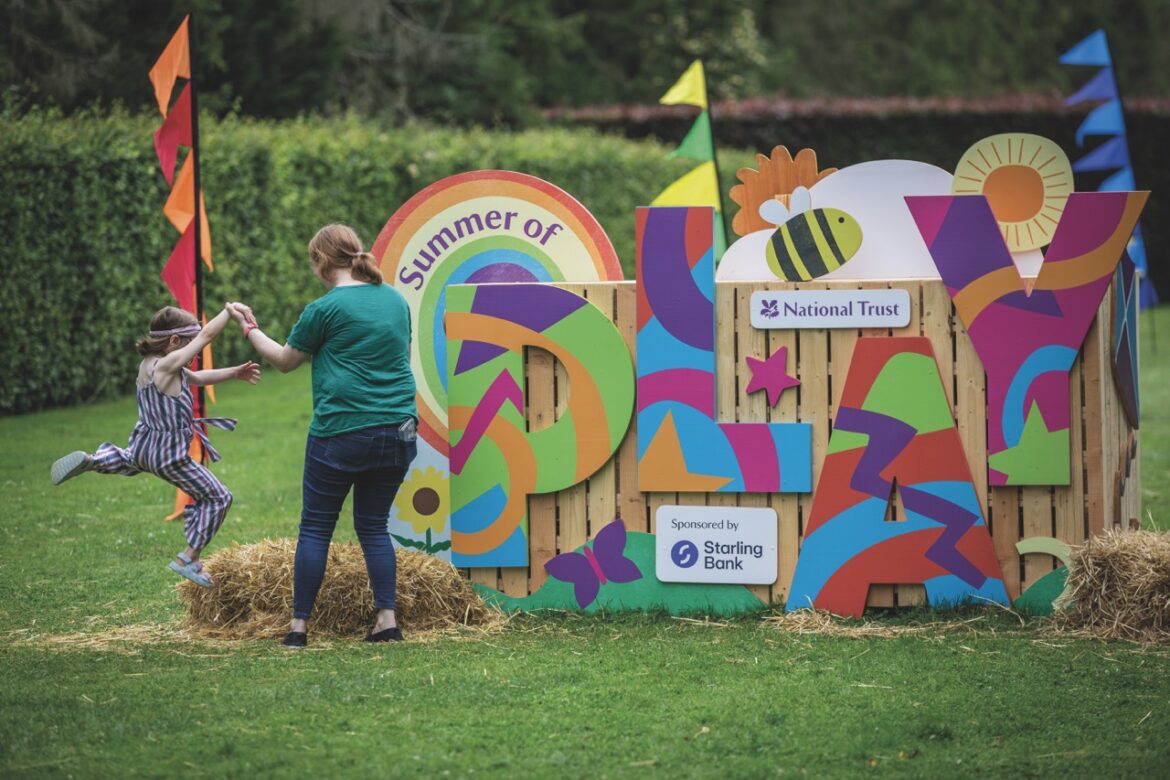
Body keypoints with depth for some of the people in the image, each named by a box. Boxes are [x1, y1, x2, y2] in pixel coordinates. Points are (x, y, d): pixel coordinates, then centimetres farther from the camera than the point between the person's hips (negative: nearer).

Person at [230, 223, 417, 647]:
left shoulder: (325, 308, -8)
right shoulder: (396, 299, 9)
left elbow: (285, 360, 5)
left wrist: (250, 329, 20)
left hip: (341, 432, -5)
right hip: (397, 430, 5)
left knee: (315, 527, 4)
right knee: (374, 525, 13)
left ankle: (298, 625, 5)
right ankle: (387, 619, 2)